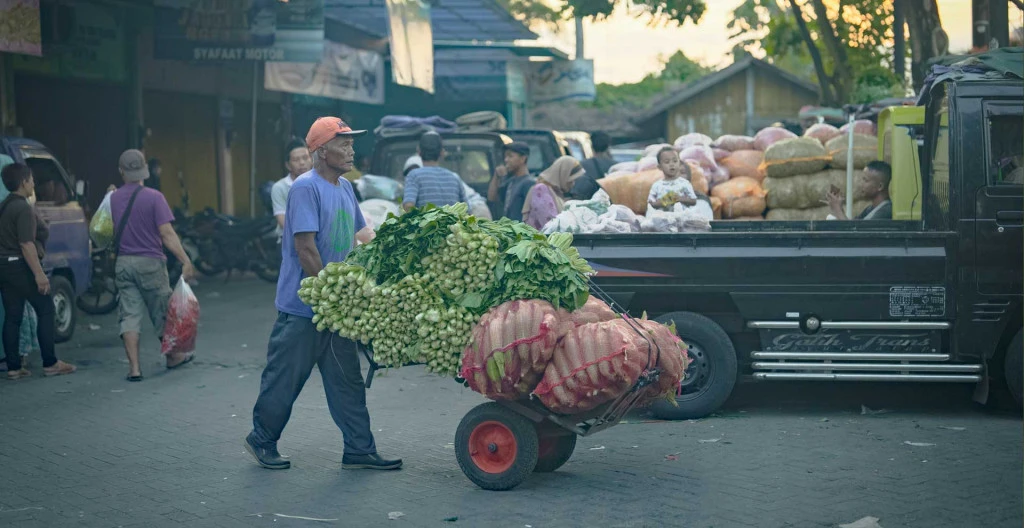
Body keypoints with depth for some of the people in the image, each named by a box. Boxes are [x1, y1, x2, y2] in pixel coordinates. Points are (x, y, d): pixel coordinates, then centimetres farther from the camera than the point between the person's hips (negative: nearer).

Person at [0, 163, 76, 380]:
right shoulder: (24, 208, -15)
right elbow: (26, 244, -22)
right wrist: (39, 274, -22)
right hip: (21, 266, -9)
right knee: (46, 311, 1)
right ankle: (50, 364, 2)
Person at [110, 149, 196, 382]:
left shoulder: (113, 199, 1)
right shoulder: (154, 197, -11)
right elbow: (167, 234, -15)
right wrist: (185, 261, -15)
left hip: (123, 264, 3)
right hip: (150, 262, -3)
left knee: (129, 315, 3)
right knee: (162, 312, 13)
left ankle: (134, 367, -3)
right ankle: (172, 356, 30)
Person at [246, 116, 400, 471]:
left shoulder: (344, 187, 12)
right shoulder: (306, 188, -15)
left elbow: (360, 234, 21)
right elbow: (305, 246, -20)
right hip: (302, 307, -8)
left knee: (347, 381, 8)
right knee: (285, 378, 4)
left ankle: (359, 450, 13)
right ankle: (262, 441, 22)